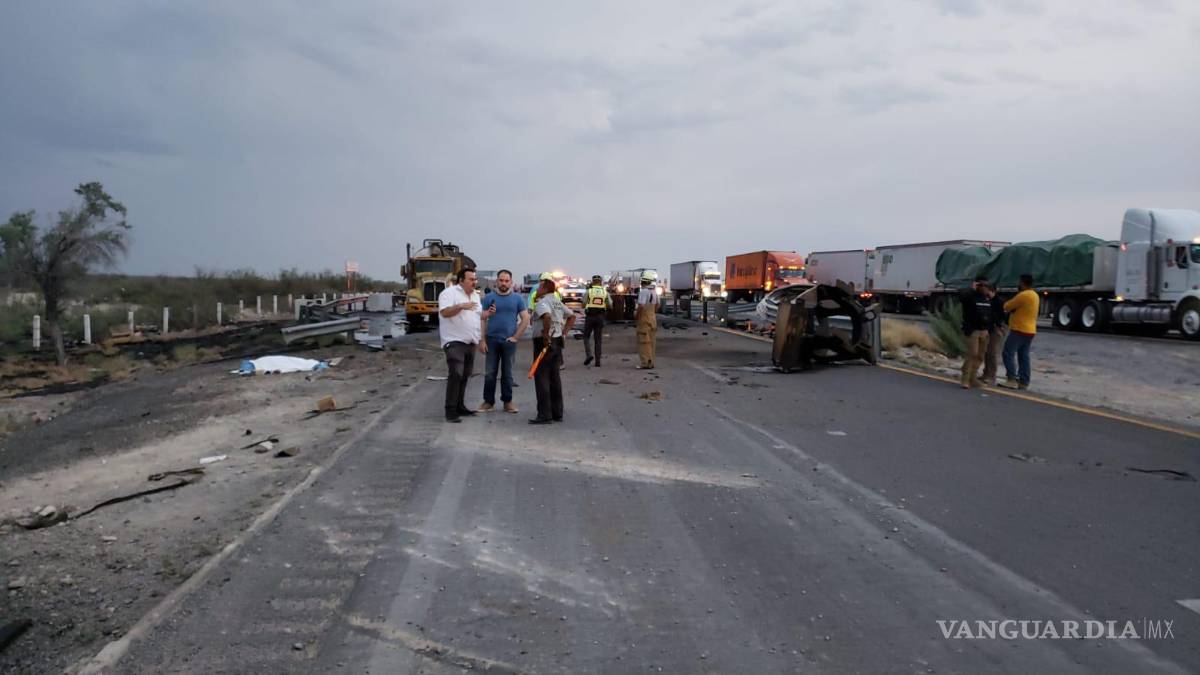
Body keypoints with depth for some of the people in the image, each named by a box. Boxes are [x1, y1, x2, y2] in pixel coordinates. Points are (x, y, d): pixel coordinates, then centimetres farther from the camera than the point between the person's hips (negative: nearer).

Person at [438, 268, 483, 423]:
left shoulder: (475, 295, 18)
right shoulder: (449, 293, -8)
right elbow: (444, 312, -22)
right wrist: (461, 306, -33)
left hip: (470, 342, 8)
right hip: (454, 341, -8)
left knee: (465, 376, 12)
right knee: (456, 375, -15)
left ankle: (459, 406, 21)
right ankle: (450, 411, -12)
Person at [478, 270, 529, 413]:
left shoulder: (517, 298, 4)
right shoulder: (489, 297, 3)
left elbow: (526, 319, 3)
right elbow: (483, 320, 1)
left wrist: (516, 337, -5)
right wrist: (482, 340, -6)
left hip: (509, 341, 0)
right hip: (492, 340, 0)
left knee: (507, 373, 7)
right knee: (490, 373, 3)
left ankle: (507, 401, 15)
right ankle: (488, 401, 11)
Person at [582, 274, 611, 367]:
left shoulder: (589, 291, -4)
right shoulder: (605, 292, 3)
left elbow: (583, 305, -2)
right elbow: (610, 306, 4)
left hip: (590, 316, -2)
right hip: (600, 317, 2)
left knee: (586, 336, 11)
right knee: (598, 339, 7)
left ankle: (589, 354, -10)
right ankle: (598, 361, 5)